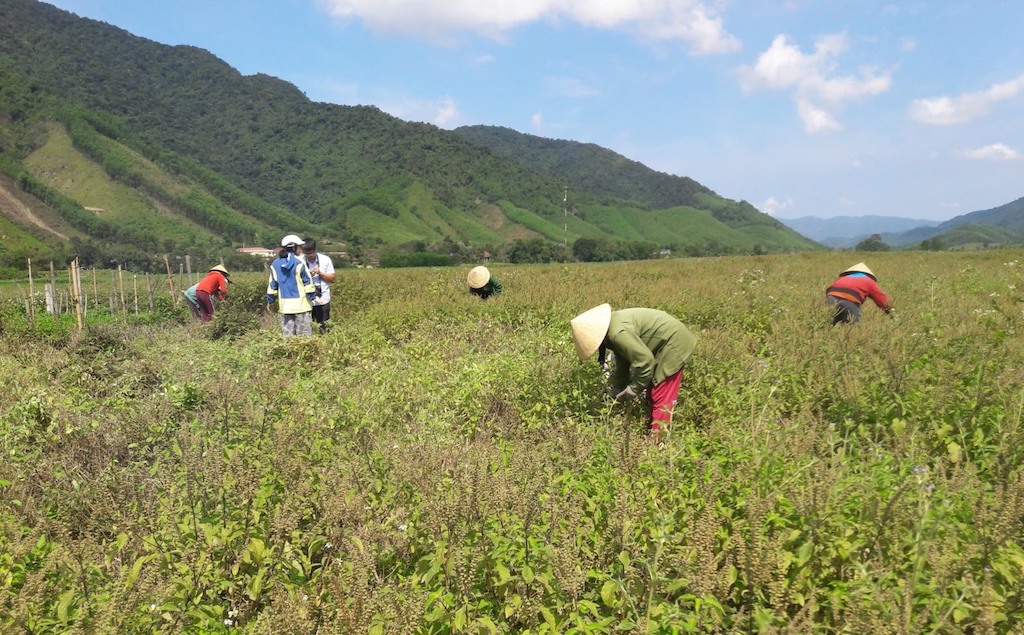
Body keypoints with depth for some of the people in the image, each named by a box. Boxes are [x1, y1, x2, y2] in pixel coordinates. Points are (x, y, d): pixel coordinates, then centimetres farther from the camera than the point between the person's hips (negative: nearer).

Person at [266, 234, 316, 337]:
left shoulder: (275, 264, 5)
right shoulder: (299, 262, -10)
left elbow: (272, 284, 10)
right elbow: (307, 282, -9)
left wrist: (270, 301, 19)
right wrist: (312, 296, -1)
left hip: (285, 304, 5)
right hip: (301, 303, -4)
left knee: (287, 333, 9)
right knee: (304, 333, 1)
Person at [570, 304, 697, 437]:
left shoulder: (619, 333, -31)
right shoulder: (612, 327, 1)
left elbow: (644, 360, -28)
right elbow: (623, 361, 11)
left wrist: (634, 388, -15)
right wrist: (615, 388, 10)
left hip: (672, 344, -11)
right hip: (663, 345, 11)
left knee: (661, 399, -9)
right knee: (653, 395, 18)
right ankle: (651, 432, 27)